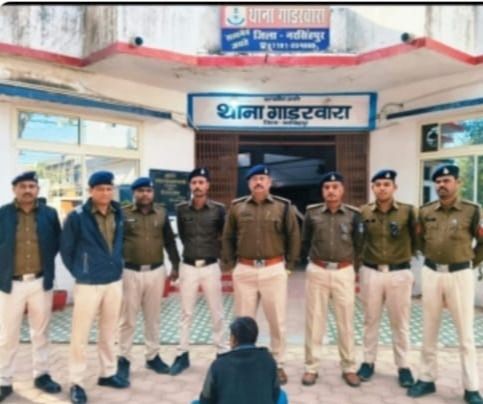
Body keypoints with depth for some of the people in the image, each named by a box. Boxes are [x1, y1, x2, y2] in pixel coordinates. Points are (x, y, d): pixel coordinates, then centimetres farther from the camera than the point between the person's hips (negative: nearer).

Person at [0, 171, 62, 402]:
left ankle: (41, 375, 28)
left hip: (41, 282, 2)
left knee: (40, 332, 14)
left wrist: (46, 263, 2)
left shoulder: (49, 214, 1)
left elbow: (57, 243, 9)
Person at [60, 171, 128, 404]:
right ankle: (76, 382, 17)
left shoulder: (118, 214, 2)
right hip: (88, 284, -5)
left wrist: (116, 265, 12)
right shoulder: (77, 217, -13)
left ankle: (108, 373, 32)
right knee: (80, 334, 3)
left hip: (115, 281, 5)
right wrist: (79, 272, 0)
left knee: (109, 331, 17)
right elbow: (66, 249, -4)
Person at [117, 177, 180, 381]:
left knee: (153, 317, 14)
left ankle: (153, 356, 27)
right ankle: (124, 359, 20)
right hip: (130, 272, -3)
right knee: (128, 319, 6)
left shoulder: (161, 214, 6)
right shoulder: (123, 214, -4)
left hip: (156, 271, 3)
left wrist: (176, 265, 7)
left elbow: (169, 241, 10)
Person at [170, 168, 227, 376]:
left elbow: (225, 236, 6)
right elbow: (182, 236, 10)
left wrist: (215, 252, 5)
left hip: (211, 267, -1)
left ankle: (221, 353, 24)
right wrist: (193, 250, 10)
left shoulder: (218, 209, -5)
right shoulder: (181, 209, -1)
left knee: (217, 313, 10)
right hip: (188, 267, 1)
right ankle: (182, 354, 22)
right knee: (186, 313, 10)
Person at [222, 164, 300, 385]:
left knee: (277, 321, 8)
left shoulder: (283, 206, -1)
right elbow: (228, 237, 11)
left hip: (274, 270, -1)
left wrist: (289, 263, 3)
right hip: (244, 271, 1)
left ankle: (278, 364, 25)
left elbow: (293, 237, 5)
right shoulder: (237, 207, 3)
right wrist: (229, 262, 6)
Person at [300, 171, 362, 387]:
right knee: (314, 321, 7)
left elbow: (358, 245, 8)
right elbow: (305, 242, 9)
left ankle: (349, 368, 23)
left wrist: (356, 271, 10)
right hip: (317, 271, 0)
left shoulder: (353, 214, 0)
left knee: (346, 322, 9)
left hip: (344, 272, 0)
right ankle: (311, 367, 19)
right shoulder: (312, 213, 0)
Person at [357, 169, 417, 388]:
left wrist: (407, 254, 2)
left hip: (400, 273, -1)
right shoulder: (363, 212, -1)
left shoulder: (408, 211, -5)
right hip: (370, 272, 1)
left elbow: (417, 238, 5)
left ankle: (403, 366, 23)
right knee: (370, 320, 13)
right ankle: (368, 362, 26)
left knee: (400, 323, 9)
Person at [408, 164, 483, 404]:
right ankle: (427, 379, 24)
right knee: (429, 331, 11)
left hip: (460, 275, -3)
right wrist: (432, 257, 11)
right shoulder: (425, 211, 3)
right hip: (431, 273, 3)